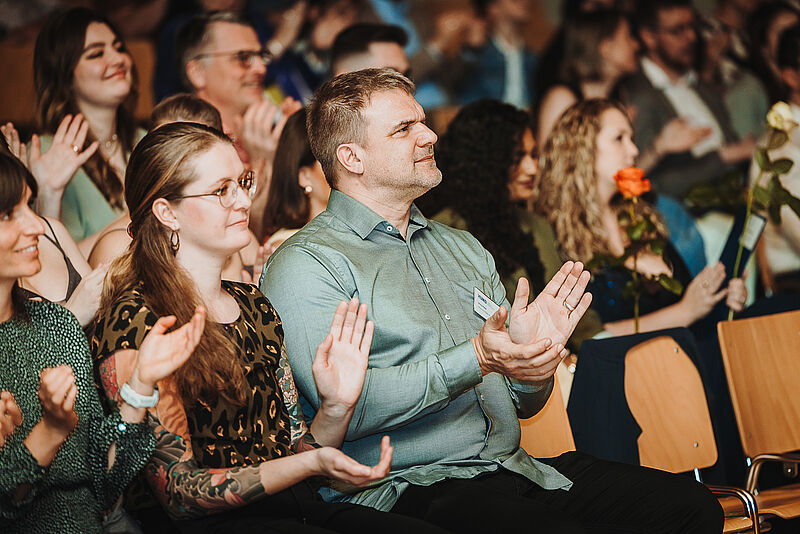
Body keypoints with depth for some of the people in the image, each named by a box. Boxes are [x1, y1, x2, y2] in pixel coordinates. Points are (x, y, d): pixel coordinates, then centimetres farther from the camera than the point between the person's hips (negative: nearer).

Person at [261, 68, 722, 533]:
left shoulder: (464, 250, 22)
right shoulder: (305, 264, -2)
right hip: (409, 491, -7)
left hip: (516, 470, 7)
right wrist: (475, 359, -20)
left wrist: (533, 359, 0)